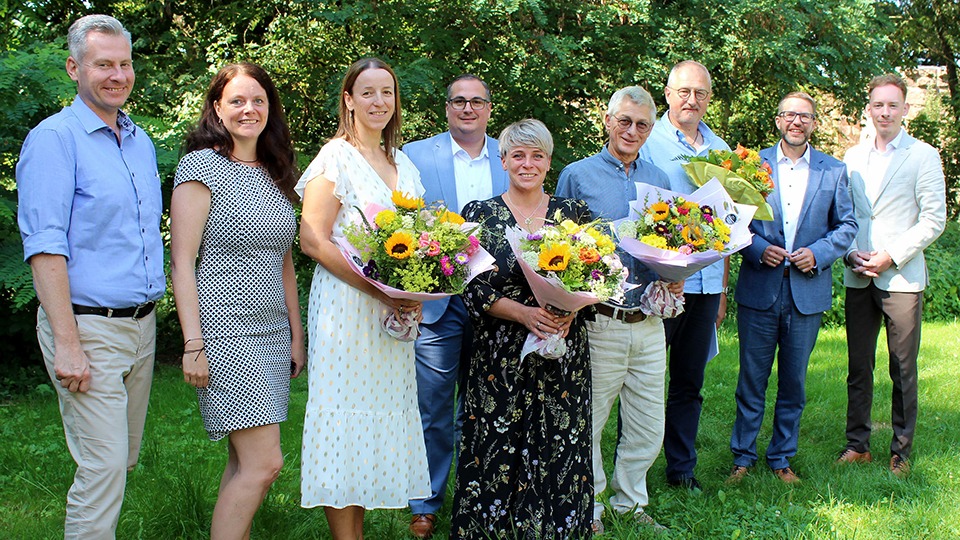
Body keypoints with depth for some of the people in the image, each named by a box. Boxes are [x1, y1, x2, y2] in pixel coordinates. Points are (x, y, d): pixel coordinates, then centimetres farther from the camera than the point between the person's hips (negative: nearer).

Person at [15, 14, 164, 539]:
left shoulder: (141, 142, 15)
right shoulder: (54, 138, -8)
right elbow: (45, 248, -15)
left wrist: (150, 314, 14)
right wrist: (67, 343, -20)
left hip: (141, 325, 7)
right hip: (88, 326, -7)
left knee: (123, 461, 13)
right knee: (103, 466, -9)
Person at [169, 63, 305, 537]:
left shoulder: (275, 175, 15)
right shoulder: (202, 166, -5)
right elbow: (181, 263, -9)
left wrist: (296, 336, 15)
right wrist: (193, 345, -15)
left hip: (272, 333, 7)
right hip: (226, 332, -7)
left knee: (244, 464, 7)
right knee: (264, 463, -12)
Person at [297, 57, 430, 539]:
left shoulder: (402, 163, 15)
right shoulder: (336, 158, -5)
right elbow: (313, 240, -12)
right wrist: (377, 289, -19)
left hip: (395, 312, 7)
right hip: (347, 306, -7)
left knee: (381, 418, 7)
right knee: (347, 417, -4)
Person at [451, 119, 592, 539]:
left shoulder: (573, 213, 8)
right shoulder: (480, 214, 2)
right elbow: (473, 289, -4)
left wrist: (570, 309, -12)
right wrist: (525, 314, -18)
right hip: (501, 356, -2)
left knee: (560, 454, 2)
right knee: (499, 455, -1)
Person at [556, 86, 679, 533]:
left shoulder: (658, 181, 14)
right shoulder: (578, 176, 0)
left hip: (649, 323, 5)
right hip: (598, 323, -4)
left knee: (648, 428, 11)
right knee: (586, 424, 3)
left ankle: (630, 503, 28)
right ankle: (589, 509, 18)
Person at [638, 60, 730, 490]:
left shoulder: (720, 150, 13)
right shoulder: (648, 142, -3)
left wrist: (723, 289, 15)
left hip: (706, 281, 5)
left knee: (689, 383, 12)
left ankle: (682, 467, 22)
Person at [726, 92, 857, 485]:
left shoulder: (834, 171, 6)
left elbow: (846, 225, 8)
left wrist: (819, 253, -9)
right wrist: (758, 248, -13)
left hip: (808, 291, 1)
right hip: (758, 290, -1)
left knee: (794, 383, 10)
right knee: (751, 380, 5)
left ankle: (781, 458, 23)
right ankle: (743, 456, 17)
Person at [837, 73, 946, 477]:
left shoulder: (923, 156, -1)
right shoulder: (852, 157, 12)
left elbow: (934, 218, -4)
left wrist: (891, 256, -11)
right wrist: (850, 253, -2)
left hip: (902, 277, -4)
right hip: (858, 278, 4)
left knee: (903, 370, 1)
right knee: (859, 366, 8)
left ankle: (901, 450, 11)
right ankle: (857, 443, 18)